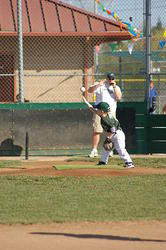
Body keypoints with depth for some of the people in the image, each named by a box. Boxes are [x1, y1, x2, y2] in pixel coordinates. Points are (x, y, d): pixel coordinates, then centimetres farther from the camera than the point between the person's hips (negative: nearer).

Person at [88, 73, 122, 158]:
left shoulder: (116, 88, 14)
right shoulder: (100, 85, 7)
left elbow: (118, 97, -3)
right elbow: (90, 90, -8)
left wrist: (114, 87, -6)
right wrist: (98, 84, -22)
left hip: (111, 112, 2)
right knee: (96, 131, -7)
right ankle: (94, 150, -4)